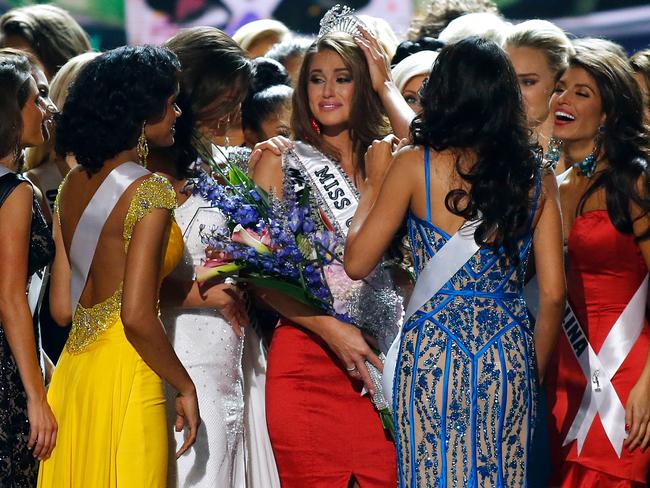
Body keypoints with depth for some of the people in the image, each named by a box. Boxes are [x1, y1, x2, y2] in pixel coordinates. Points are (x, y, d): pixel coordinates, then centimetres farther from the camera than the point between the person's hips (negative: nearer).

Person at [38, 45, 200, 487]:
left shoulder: (73, 185, 8)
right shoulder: (149, 191, -14)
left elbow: (62, 308, 10)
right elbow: (137, 317, -19)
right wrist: (185, 388, -6)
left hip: (72, 369, 7)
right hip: (124, 379, -7)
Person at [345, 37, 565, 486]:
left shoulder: (414, 166, -4)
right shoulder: (537, 179, 3)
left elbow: (357, 263, -2)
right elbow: (553, 293, 2)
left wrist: (373, 184, 11)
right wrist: (535, 373, 15)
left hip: (434, 347, -3)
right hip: (510, 352, 3)